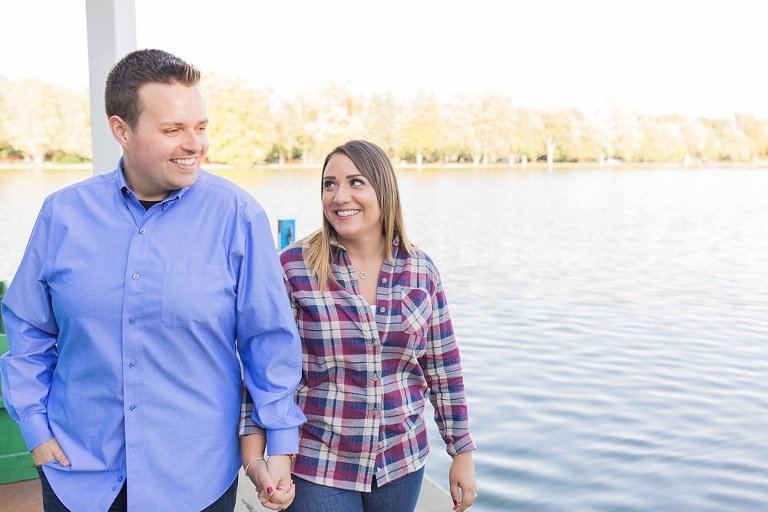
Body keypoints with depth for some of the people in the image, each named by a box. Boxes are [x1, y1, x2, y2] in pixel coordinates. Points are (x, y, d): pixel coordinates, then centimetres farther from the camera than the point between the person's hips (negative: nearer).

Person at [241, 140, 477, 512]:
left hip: (402, 463, 3)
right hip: (317, 467, -3)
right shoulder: (293, 267, -10)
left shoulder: (421, 270, -1)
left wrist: (462, 453, 7)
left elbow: (444, 368, 4)